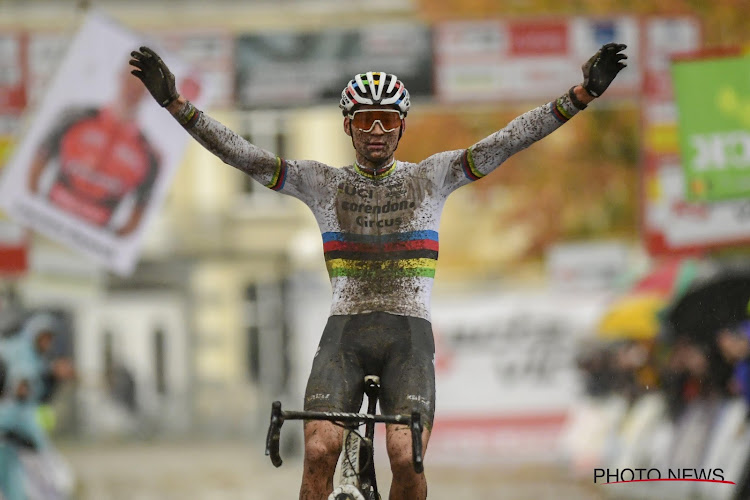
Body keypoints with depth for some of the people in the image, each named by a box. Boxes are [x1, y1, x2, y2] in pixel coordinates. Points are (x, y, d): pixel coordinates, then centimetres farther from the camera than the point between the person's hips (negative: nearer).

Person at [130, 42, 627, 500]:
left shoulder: (431, 177, 7)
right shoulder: (322, 183, 7)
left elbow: (508, 141, -2)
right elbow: (242, 154, -2)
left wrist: (582, 94, -14)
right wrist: (175, 102, -13)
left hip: (409, 334, -1)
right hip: (344, 333, 1)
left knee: (406, 457, -19)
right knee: (319, 451, -20)